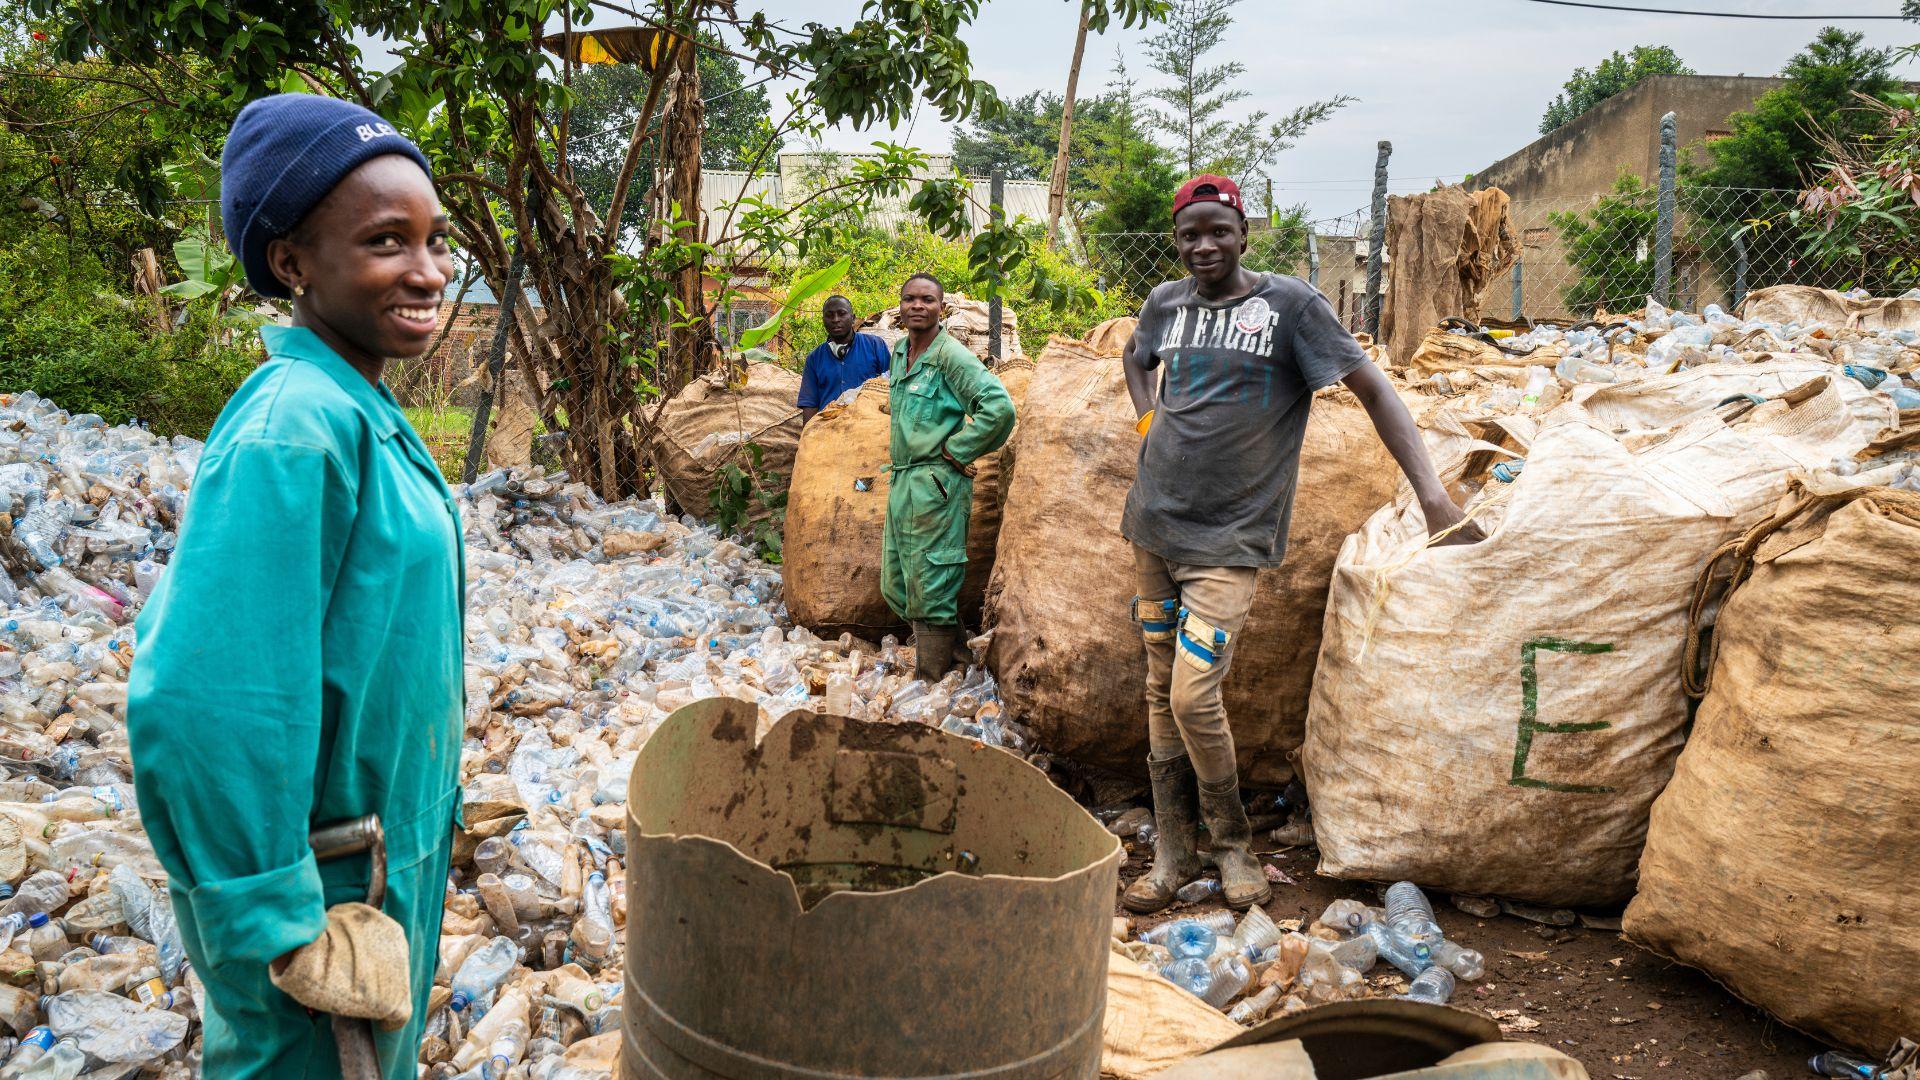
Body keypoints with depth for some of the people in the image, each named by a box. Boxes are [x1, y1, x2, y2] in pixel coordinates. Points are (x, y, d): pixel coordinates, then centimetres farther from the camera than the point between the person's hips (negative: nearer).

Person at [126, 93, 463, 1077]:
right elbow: (199, 705, -31)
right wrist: (285, 929, -23)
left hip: (389, 842, 8)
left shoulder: (357, 409, 2)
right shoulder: (291, 430, -27)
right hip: (321, 878, -8)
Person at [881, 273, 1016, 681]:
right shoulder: (899, 352, 14)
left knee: (929, 592, -4)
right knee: (895, 587, 15)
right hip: (901, 481, 9)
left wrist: (957, 450, -14)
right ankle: (924, 663, 30)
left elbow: (999, 406, -24)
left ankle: (935, 685, 5)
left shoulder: (950, 355, -12)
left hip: (935, 485, -9)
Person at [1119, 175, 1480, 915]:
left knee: (1194, 696, -14)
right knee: (1161, 693, 8)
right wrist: (1148, 419, 10)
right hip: (1155, 523, 5)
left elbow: (1371, 388, -11)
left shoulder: (1289, 304, -8)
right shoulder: (1164, 304, 7)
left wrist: (1431, 492, -21)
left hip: (1229, 538, -5)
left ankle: (1232, 845, 9)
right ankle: (1172, 853, 20)